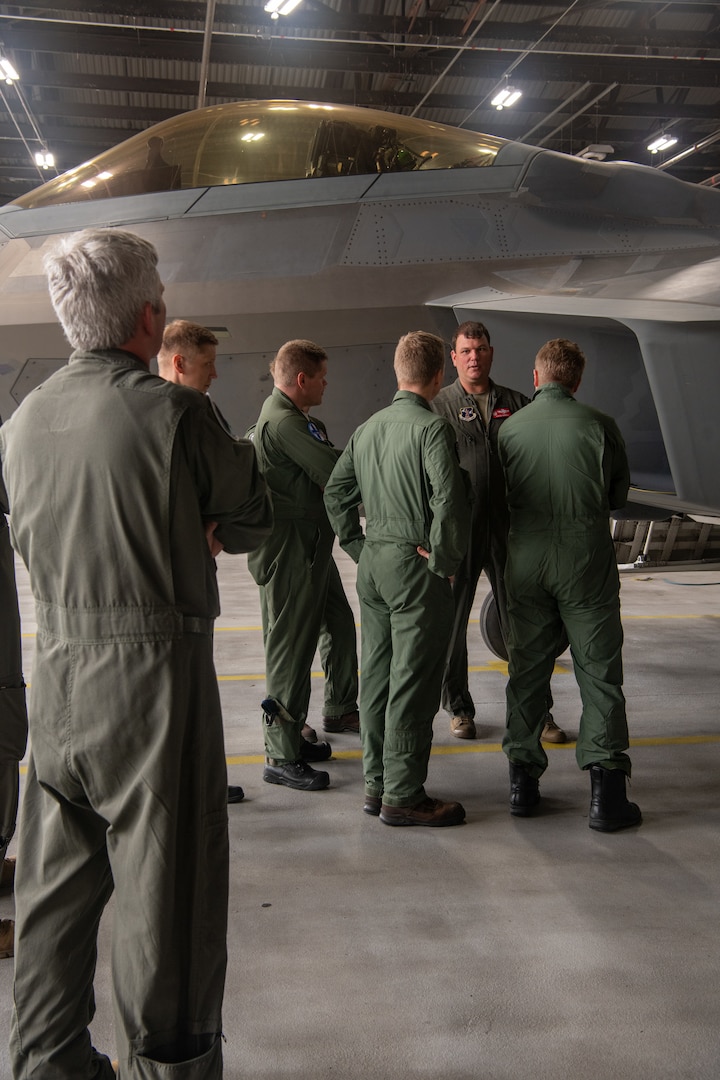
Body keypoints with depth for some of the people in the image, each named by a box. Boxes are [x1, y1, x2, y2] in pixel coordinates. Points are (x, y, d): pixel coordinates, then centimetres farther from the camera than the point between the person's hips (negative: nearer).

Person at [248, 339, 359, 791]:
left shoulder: (299, 420, 17)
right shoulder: (284, 422, -19)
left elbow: (330, 465, 13)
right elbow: (335, 473, -23)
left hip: (313, 548, 11)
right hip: (291, 553, -11)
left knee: (340, 625, 23)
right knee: (291, 648, -4)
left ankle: (339, 711, 44)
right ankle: (282, 757, 5)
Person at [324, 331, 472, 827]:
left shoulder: (368, 427, 11)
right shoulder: (433, 427, -13)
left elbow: (336, 492, 15)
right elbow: (449, 499, -24)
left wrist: (359, 547, 15)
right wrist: (445, 560, -12)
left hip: (373, 562, 8)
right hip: (416, 566, -8)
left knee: (377, 676, 14)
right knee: (413, 682, -1)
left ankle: (376, 782, 24)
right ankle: (403, 795, 7)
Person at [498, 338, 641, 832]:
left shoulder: (509, 428, 0)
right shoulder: (600, 425, -5)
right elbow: (619, 495, 5)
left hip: (526, 559, 2)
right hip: (587, 559, -2)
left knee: (527, 670, 12)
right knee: (599, 672, 5)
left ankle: (524, 780, 18)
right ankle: (606, 790, 3)